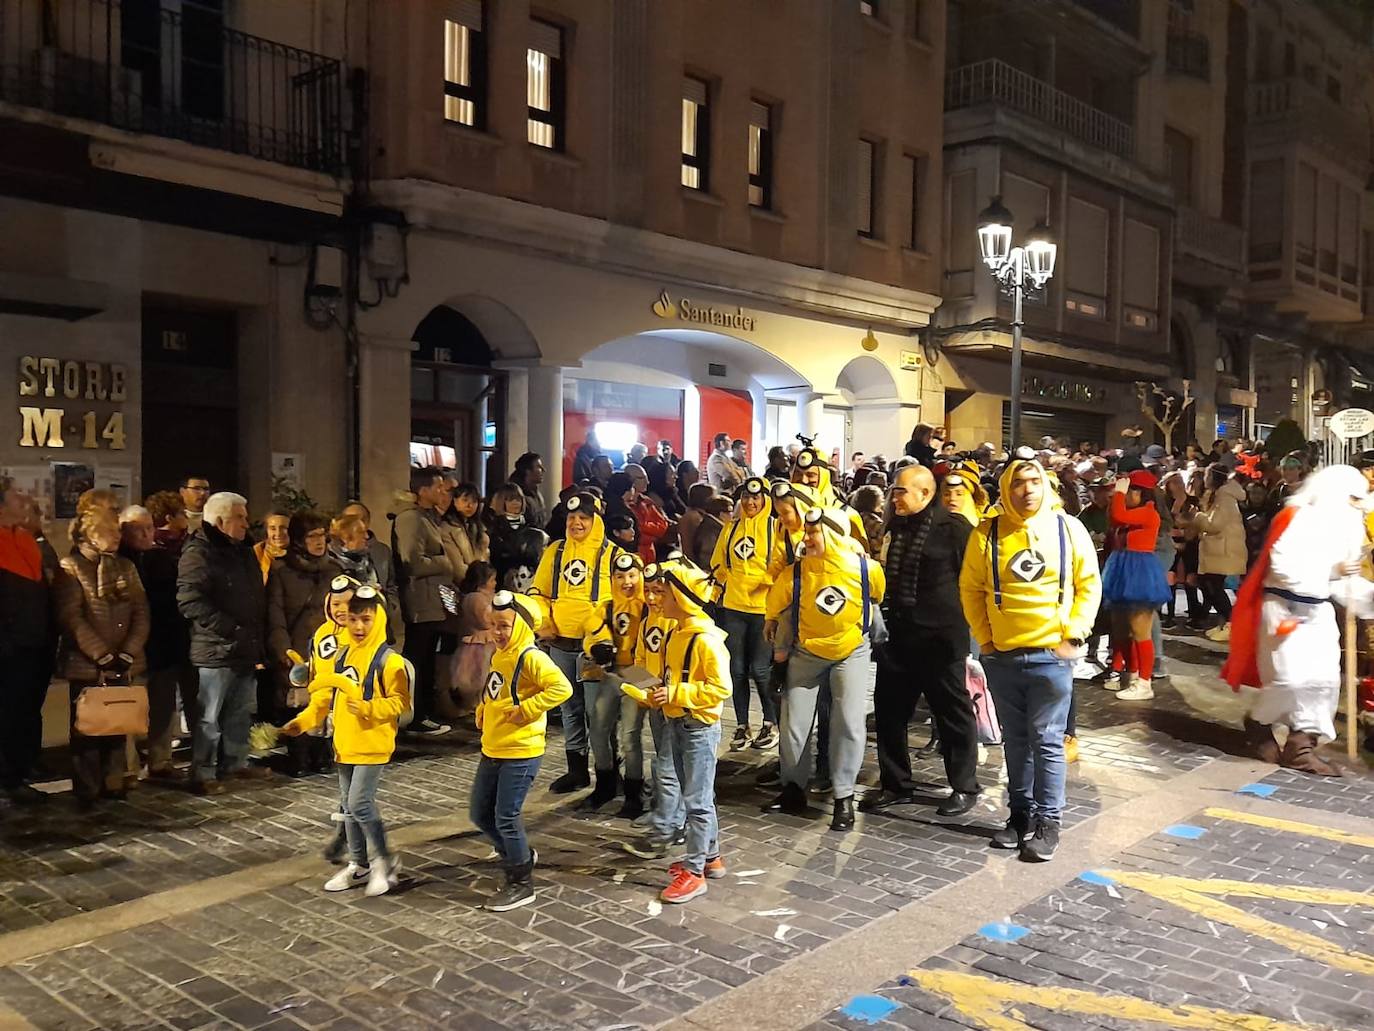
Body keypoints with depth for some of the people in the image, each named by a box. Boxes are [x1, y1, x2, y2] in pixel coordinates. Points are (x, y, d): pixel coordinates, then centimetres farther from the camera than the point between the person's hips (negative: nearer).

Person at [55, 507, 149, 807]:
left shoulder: (126, 567, 13)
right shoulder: (70, 568, -4)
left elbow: (141, 613, 6)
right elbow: (72, 618, -13)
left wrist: (128, 653, -7)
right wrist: (103, 656, -17)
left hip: (123, 664, 5)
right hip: (88, 665, -5)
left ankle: (113, 783, 20)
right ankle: (86, 791, 10)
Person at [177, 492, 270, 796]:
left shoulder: (244, 551, 15)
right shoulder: (198, 553, -13)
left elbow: (258, 598, 24)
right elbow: (190, 602, -23)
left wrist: (260, 641, 16)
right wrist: (230, 629, -23)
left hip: (246, 649, 9)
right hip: (215, 650, -9)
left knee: (240, 712, 18)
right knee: (209, 716, -1)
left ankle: (236, 762, 30)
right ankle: (203, 774, 8)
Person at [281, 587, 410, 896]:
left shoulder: (388, 660, -14)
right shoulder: (342, 655, 9)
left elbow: (400, 702, -17)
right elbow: (325, 695, 14)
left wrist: (367, 708, -29)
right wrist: (304, 720, 2)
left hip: (373, 744, -8)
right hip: (344, 743, 8)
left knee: (359, 803, -11)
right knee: (348, 805, 14)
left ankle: (385, 860, 7)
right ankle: (359, 865, 27)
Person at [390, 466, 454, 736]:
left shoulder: (429, 516, 17)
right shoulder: (410, 518, -15)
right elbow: (413, 562, -23)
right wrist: (444, 563, -11)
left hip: (433, 601, 10)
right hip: (421, 603, -10)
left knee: (426, 661, 15)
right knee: (417, 661, -2)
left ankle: (423, 715, 23)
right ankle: (416, 719, 5)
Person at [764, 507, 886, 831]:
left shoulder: (867, 569, -20)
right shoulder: (796, 572, -18)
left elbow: (879, 599, 3)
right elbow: (775, 607, 2)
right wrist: (779, 645, 13)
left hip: (851, 651, -1)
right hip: (807, 653, 2)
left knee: (849, 723, -8)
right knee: (794, 723, 3)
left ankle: (844, 797, 5)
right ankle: (793, 789, 21)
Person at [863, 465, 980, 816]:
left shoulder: (954, 527, -9)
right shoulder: (894, 527, 13)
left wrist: (961, 622, -6)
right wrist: (882, 619, 19)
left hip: (941, 638, -7)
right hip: (897, 635, 7)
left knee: (952, 712, 5)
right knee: (889, 710, 9)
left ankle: (965, 787, 18)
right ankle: (896, 784, 22)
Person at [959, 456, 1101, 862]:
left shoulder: (1068, 529, -2)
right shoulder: (987, 534, -2)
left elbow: (1089, 585, 3)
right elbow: (971, 589, 7)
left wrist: (1073, 635, -4)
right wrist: (984, 637, 2)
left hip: (1051, 656, -2)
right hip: (1002, 657, 2)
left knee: (1047, 742, 1)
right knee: (1015, 741, 13)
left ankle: (1048, 821, 11)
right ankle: (1021, 814, 25)